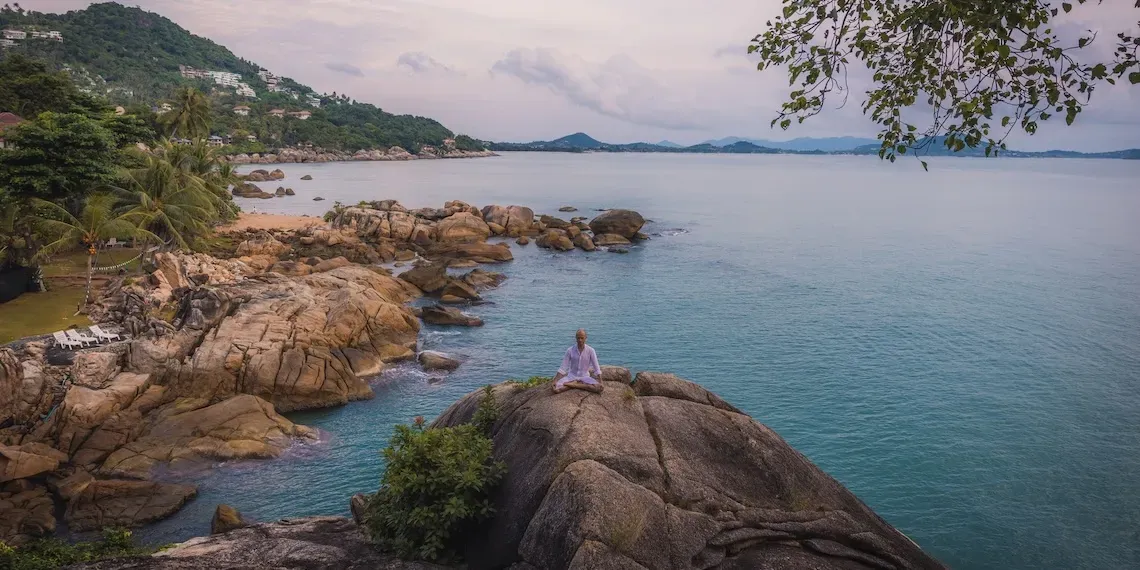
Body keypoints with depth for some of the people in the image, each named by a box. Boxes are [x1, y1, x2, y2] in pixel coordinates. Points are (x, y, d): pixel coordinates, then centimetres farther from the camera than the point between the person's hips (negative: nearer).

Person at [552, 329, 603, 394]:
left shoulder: (590, 350, -8)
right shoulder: (570, 350, -7)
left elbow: (597, 368, -9)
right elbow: (563, 367, -6)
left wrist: (600, 383, -19)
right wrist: (555, 381, -15)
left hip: (584, 377, 0)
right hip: (572, 376, 0)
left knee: (599, 388, -29)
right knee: (556, 389, -26)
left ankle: (573, 385, -16)